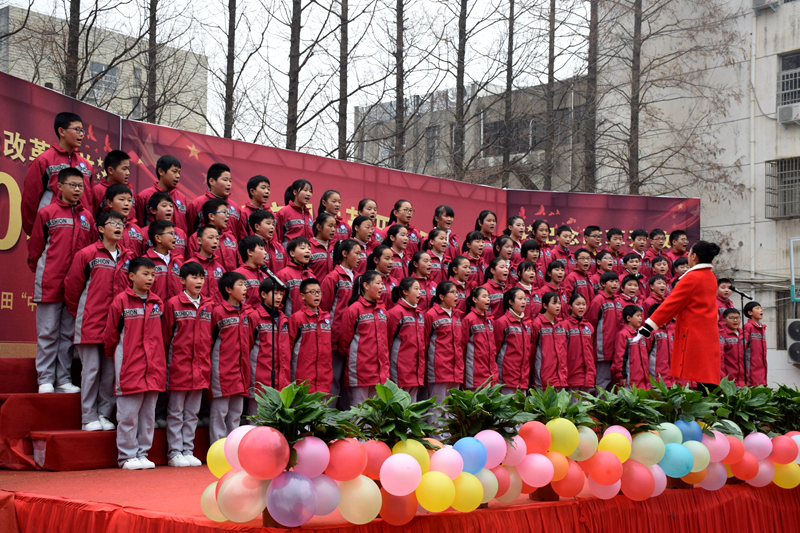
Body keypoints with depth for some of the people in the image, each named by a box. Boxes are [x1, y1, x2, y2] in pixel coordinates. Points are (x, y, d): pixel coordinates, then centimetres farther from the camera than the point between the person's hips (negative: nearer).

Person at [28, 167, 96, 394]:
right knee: (48, 333, 2)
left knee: (69, 333, 8)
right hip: (50, 282, -3)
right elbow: (35, 246, 3)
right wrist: (38, 270, 4)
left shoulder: (87, 217, 11)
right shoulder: (47, 213, 1)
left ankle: (64, 379, 15)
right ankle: (45, 379, 8)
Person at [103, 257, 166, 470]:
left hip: (153, 368, 5)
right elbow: (110, 335, 0)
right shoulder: (121, 301, -5)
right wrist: (117, 358, 7)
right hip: (129, 368, -5)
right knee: (128, 414, 1)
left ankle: (142, 454, 19)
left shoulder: (157, 302, 9)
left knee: (149, 414, 9)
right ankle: (127, 456, 10)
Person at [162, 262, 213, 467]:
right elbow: (166, 337, -2)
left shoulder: (209, 306, 9)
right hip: (179, 366, -4)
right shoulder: (173, 304, -4)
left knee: (192, 413, 10)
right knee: (176, 412, 3)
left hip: (201, 369, 4)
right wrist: (166, 364, -3)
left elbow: (210, 337, 12)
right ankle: (174, 453, 10)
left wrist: (208, 365, 8)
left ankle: (188, 451, 18)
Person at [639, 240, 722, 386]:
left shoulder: (692, 277, -11)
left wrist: (650, 324, -11)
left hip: (694, 334, -8)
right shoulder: (711, 277, 13)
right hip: (709, 334, 8)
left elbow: (672, 303, -13)